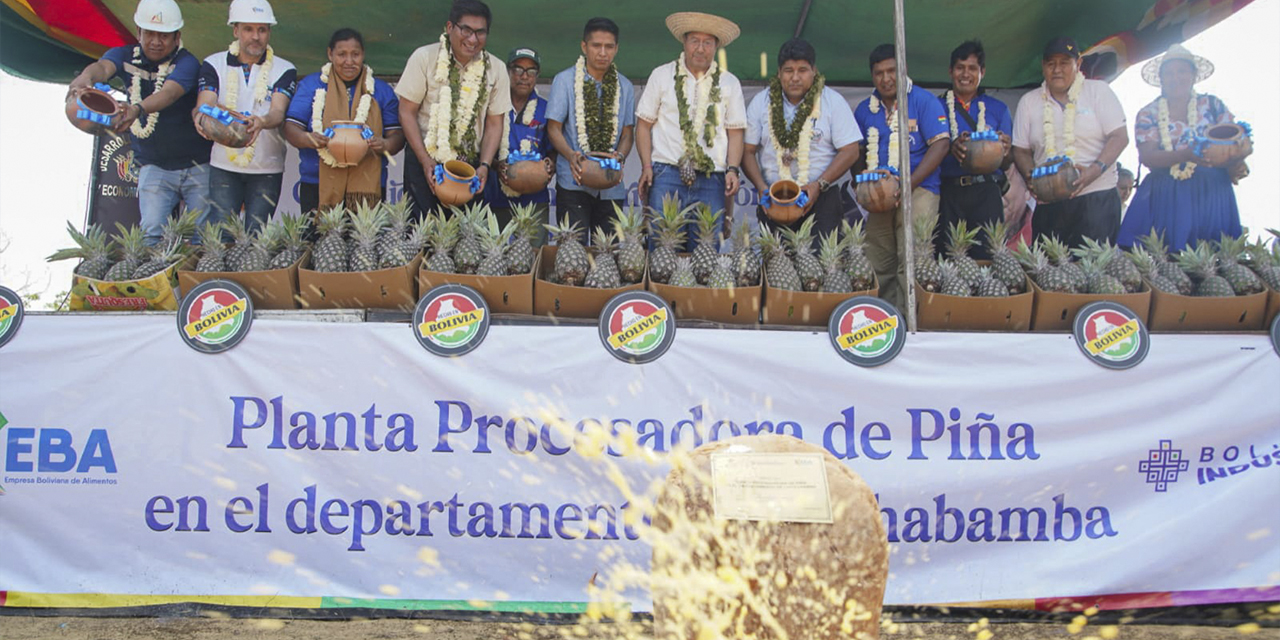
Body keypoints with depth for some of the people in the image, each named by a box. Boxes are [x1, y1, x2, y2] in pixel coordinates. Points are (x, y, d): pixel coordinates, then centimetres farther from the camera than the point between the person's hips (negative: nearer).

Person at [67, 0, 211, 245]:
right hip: (154, 167, 2)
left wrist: (138, 109, -53)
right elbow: (104, 67, -22)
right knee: (151, 232, -11)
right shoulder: (125, 56, 1)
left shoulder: (186, 62, -12)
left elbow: (170, 92, -32)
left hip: (197, 167, -2)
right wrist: (86, 77, -48)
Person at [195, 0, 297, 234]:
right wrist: (202, 117, -36)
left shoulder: (284, 70, 2)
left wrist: (262, 122, -39)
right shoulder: (214, 64, 4)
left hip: (267, 169, 0)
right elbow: (204, 104, -10)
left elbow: (278, 112, -14)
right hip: (223, 167, 0)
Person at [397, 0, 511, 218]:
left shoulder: (496, 68, 2)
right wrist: (425, 161, -11)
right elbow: (407, 112, -4)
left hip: (471, 166, 2)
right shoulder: (424, 57, -5)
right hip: (424, 161, -2)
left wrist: (484, 165, -7)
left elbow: (494, 123, 5)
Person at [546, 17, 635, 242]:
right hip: (574, 182, -3)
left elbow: (627, 132, 11)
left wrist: (619, 156, -11)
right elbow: (554, 128, -1)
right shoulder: (565, 80, 2)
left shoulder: (624, 86, 11)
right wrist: (571, 155, -20)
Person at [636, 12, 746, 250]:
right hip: (667, 174, -1)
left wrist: (733, 169, -3)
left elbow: (735, 131, 11)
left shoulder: (729, 83, 13)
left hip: (711, 179, 1)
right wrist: (646, 166, -2)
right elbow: (644, 124, 10)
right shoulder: (662, 76, 10)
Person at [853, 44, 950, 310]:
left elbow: (941, 144, -9)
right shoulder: (864, 109, 14)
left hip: (918, 191, -5)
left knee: (910, 264, -12)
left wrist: (910, 183, -17)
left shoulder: (924, 101, -1)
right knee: (878, 266, 5)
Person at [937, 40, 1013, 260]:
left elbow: (1006, 164, 13)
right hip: (948, 193, 0)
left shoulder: (998, 109, 16)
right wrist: (950, 148, -18)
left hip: (986, 193, 1)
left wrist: (1005, 150, -10)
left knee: (987, 256, -10)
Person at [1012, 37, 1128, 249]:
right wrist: (1030, 176, -7)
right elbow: (1021, 150, 14)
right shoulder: (1029, 101, 13)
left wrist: (1095, 170, -17)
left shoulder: (1098, 91, 5)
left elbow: (1119, 137, -1)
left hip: (1097, 199, -2)